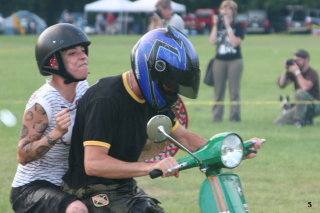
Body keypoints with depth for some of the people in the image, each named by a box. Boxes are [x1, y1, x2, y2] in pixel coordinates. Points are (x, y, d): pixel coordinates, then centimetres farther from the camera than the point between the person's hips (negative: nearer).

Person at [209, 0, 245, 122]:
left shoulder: (237, 26, 0)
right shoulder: (218, 26, 9)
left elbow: (235, 42, -14)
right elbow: (213, 41, -5)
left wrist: (228, 26, -14)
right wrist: (215, 25, -9)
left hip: (234, 61, -3)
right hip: (219, 60, 3)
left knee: (234, 90, -2)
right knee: (218, 90, 4)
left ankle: (235, 116, 1)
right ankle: (217, 116, 7)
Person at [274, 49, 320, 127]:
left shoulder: (312, 73, -16)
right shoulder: (293, 73, 4)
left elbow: (305, 87, -33)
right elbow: (281, 85, -2)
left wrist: (297, 72, -25)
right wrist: (285, 70, -10)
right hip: (302, 106, 7)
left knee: (300, 92, -38)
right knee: (278, 122, -6)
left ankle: (299, 120, -25)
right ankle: (306, 120, 6)